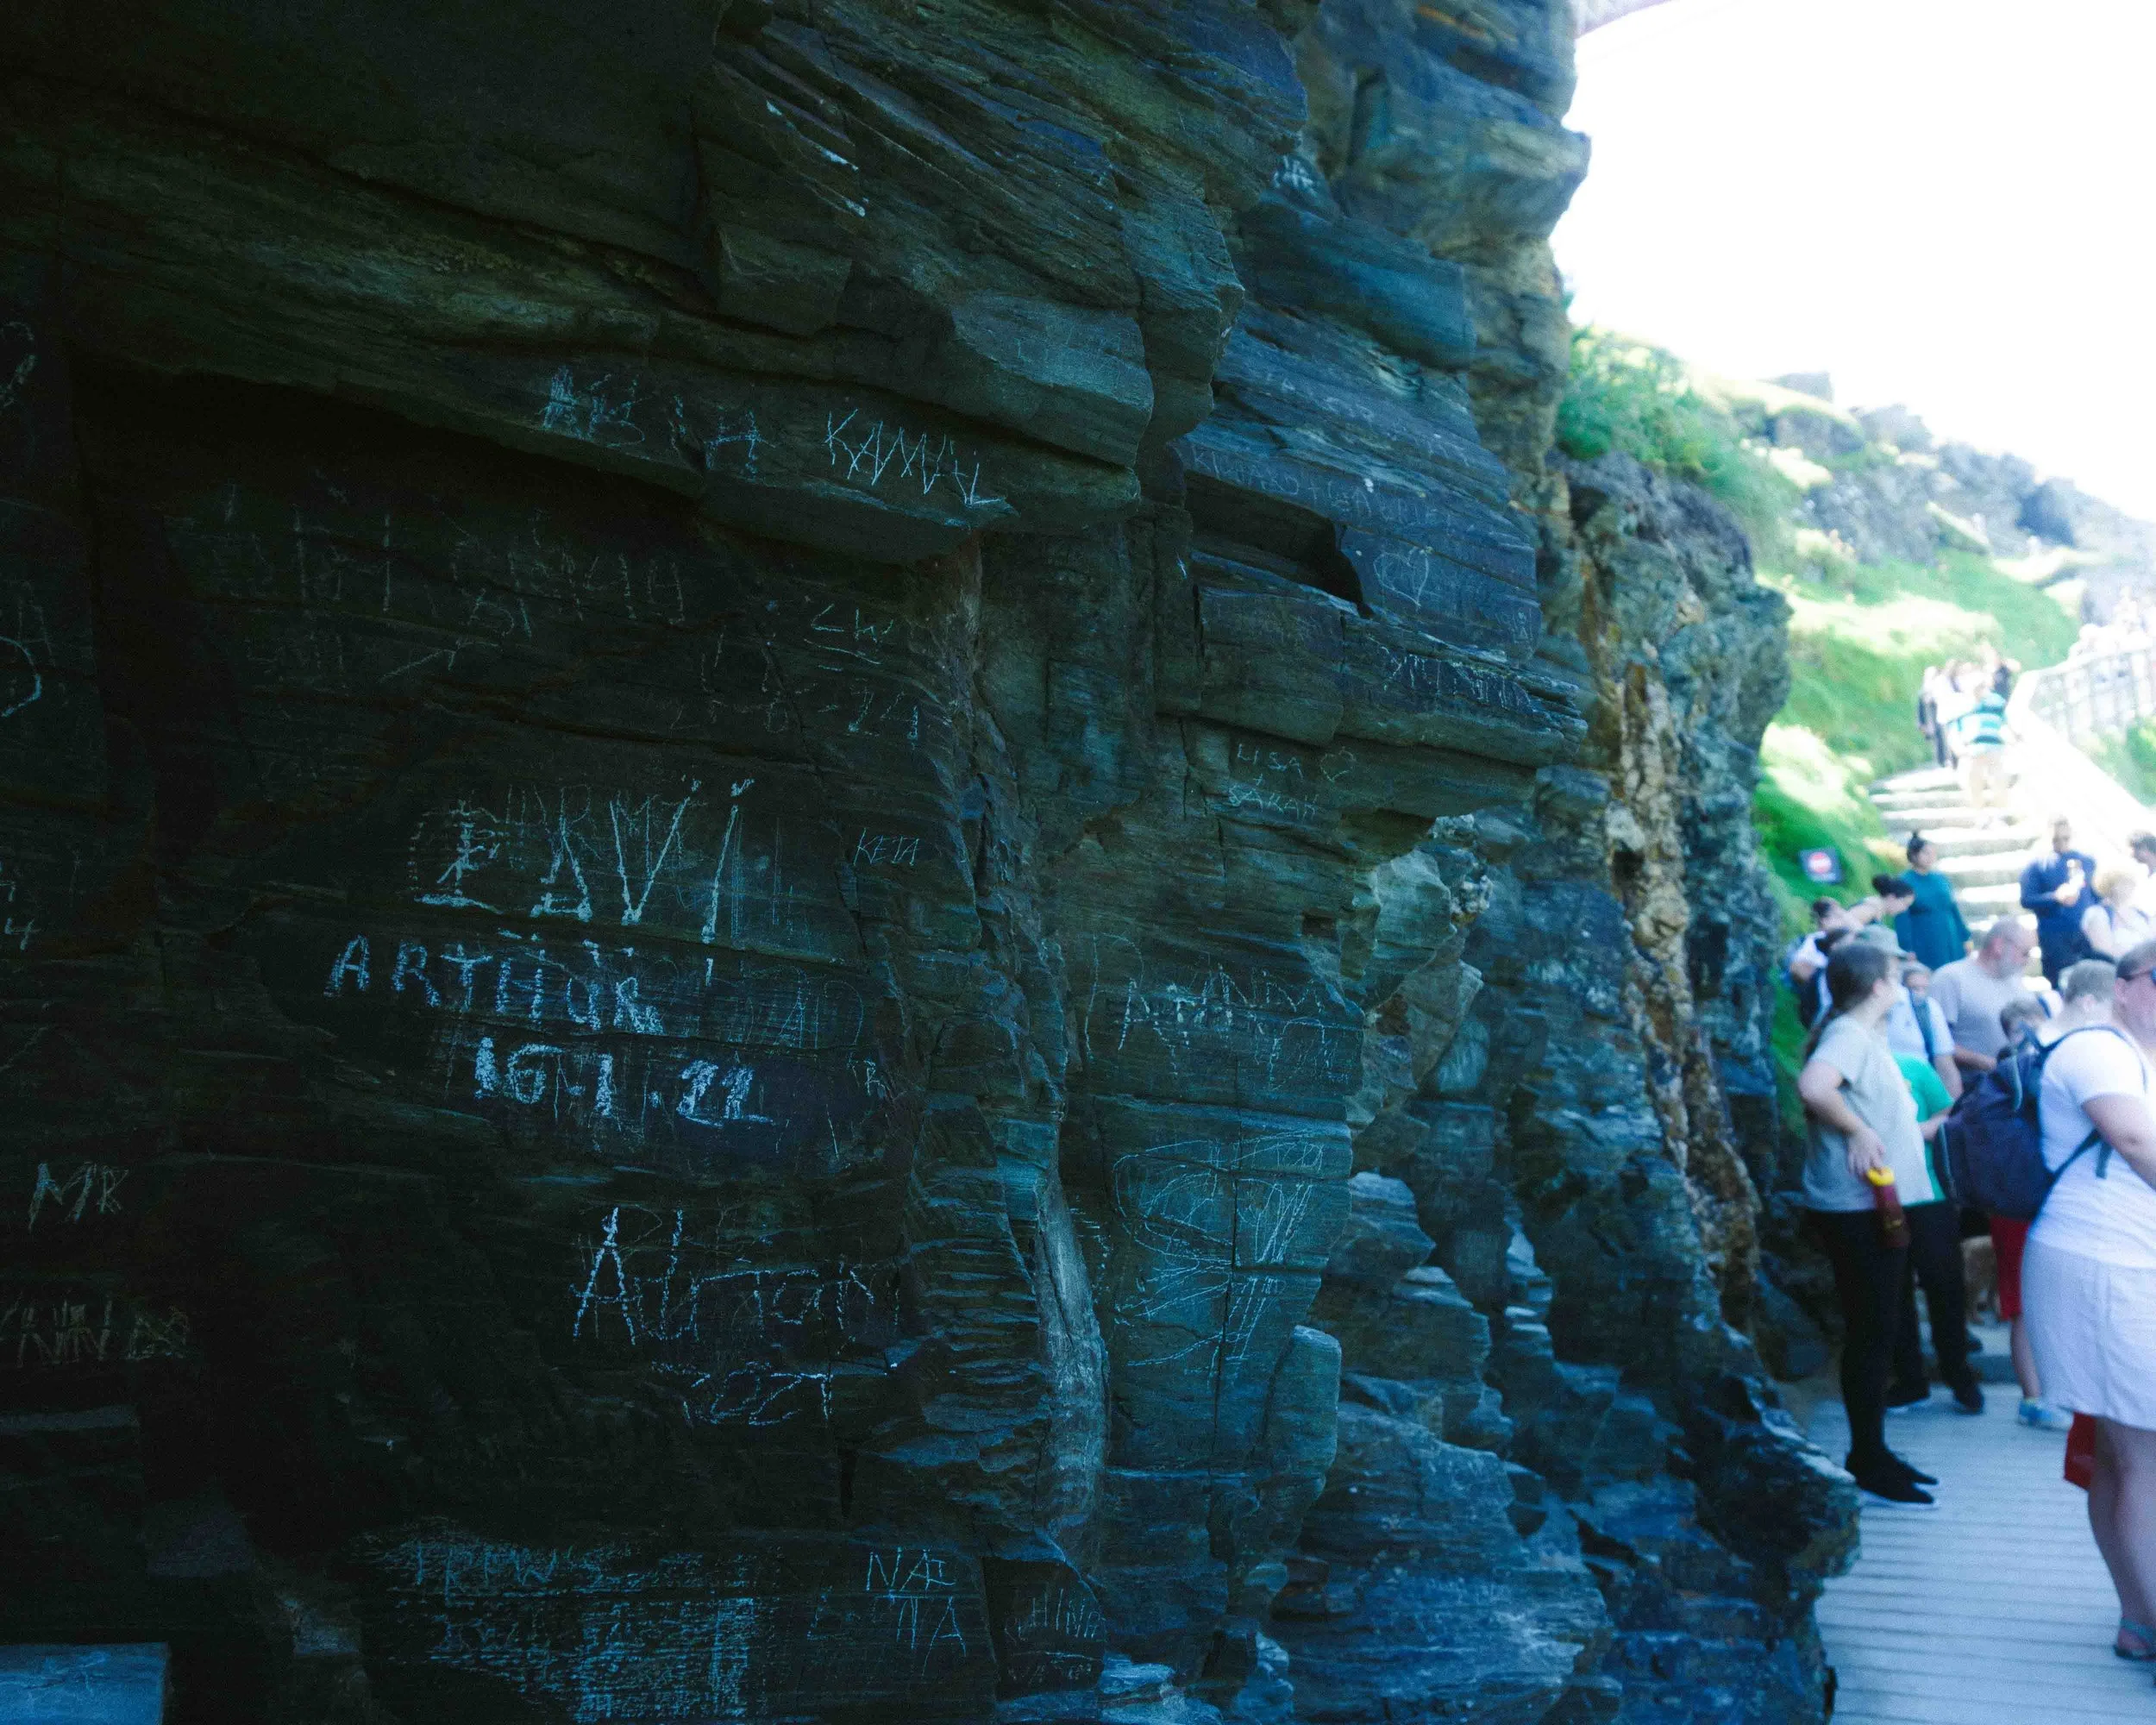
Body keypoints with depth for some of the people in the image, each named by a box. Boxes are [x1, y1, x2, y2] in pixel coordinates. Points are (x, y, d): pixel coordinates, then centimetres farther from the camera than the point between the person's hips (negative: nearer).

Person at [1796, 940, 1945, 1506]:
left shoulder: (1864, 1036, 15)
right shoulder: (1847, 1035, -17)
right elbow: (1813, 1085, -37)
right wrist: (1857, 1130, -24)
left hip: (1877, 1206, 10)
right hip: (1856, 1208, -10)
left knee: (1876, 1332, 16)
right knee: (1870, 1334, -3)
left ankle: (1873, 1454, 26)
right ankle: (1867, 1466, 6)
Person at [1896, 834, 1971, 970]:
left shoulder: (1942, 879, 10)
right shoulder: (1905, 883, -6)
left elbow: (1954, 910, 16)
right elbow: (1902, 922, -9)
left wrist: (1965, 938, 13)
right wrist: (1908, 953, -13)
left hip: (1951, 945, 5)